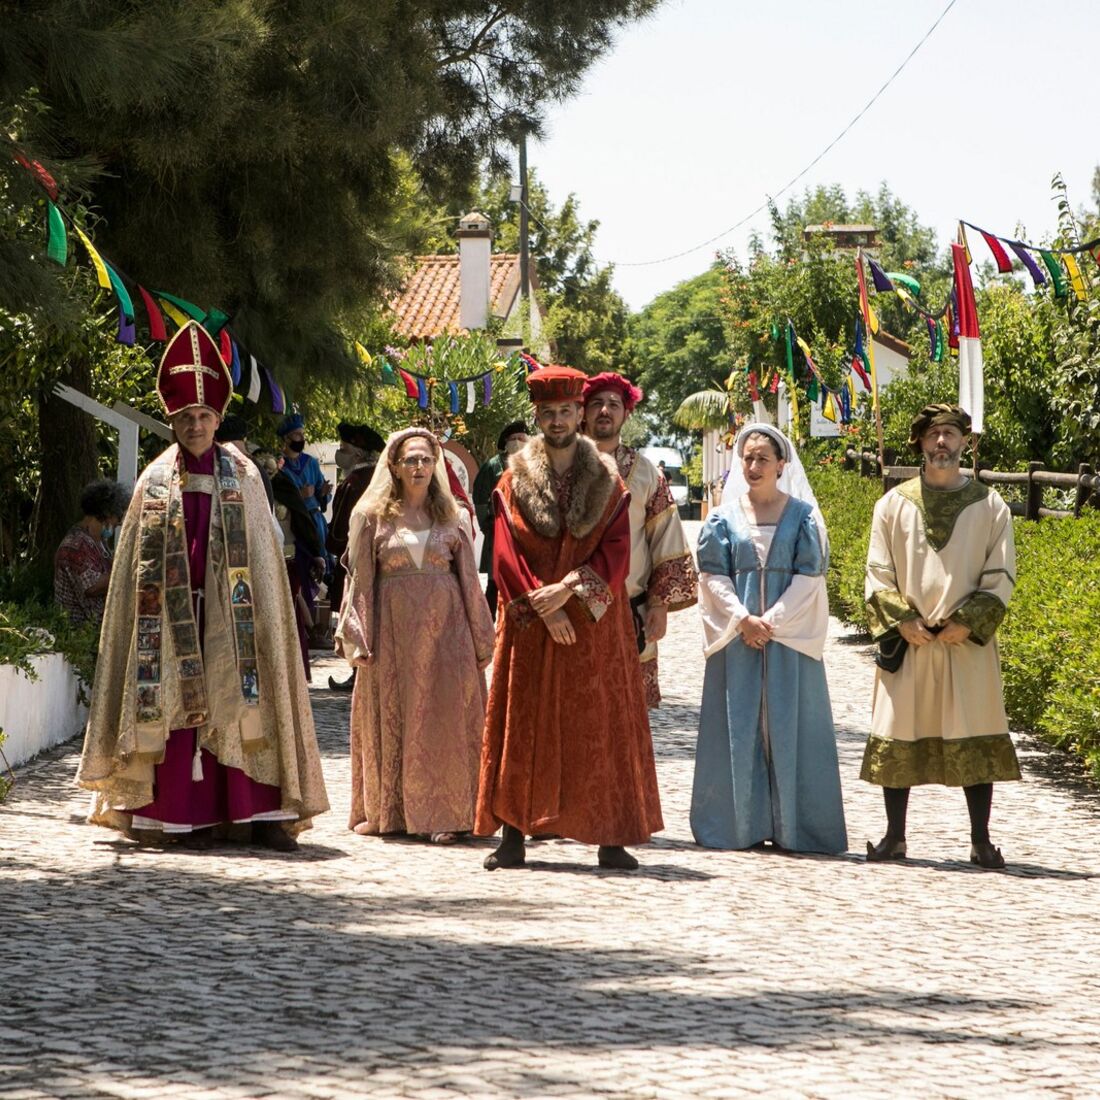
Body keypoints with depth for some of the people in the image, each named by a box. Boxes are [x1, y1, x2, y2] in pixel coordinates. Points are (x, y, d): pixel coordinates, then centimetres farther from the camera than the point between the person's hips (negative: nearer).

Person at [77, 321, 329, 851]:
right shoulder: (155, 481, 8)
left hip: (228, 610, -1)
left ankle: (259, 812, -7)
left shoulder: (242, 478, 6)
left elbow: (261, 554, 5)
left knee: (241, 703, -6)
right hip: (171, 611, 1)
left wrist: (256, 609, -2)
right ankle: (177, 813, 1)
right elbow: (139, 563, 9)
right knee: (173, 704, -2)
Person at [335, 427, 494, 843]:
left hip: (444, 626, 1)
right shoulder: (372, 516, 5)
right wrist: (359, 638, -5)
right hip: (393, 626, -1)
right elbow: (361, 579, 2)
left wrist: (480, 638, 6)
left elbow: (469, 579, 10)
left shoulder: (451, 516, 9)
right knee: (389, 719, 3)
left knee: (444, 720, -3)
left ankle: (442, 814, 0)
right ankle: (386, 812, 10)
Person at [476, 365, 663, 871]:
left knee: (600, 727, -1)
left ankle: (610, 838, 1)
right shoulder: (515, 481, 4)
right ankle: (514, 834, 2)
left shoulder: (607, 481, 5)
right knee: (524, 726, 0)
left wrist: (569, 588, -17)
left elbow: (616, 551, -3)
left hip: (594, 625, 0)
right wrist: (543, 606, -14)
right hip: (530, 622, 0)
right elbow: (506, 555, -3)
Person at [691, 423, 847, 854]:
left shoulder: (802, 515, 4)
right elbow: (714, 575, 2)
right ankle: (740, 823, 5)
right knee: (738, 727, 1)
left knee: (788, 728, -1)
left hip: (789, 637, -1)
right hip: (736, 636, 1)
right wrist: (742, 619, -12)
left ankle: (792, 826, 2)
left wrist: (772, 620, -12)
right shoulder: (725, 515, 7)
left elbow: (809, 576, -2)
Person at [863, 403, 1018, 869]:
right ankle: (895, 836, 10)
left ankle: (980, 841, 3)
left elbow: (1000, 576, 2)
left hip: (967, 644, -1)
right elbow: (878, 573, 5)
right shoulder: (894, 504, 5)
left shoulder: (990, 507, 4)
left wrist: (968, 623, -9)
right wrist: (902, 622, -8)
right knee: (898, 736, 1)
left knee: (976, 739, -2)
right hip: (907, 640, 1)